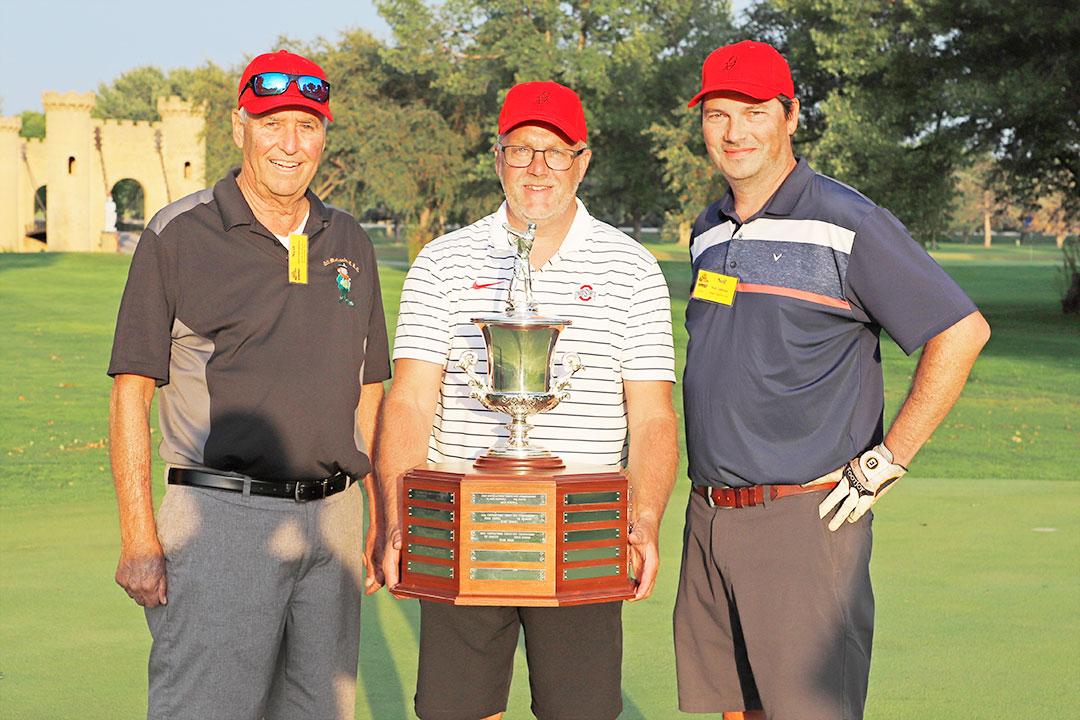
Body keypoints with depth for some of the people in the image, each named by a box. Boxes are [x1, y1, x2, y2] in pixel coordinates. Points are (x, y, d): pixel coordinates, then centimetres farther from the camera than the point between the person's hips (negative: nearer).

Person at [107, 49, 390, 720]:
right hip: (222, 516, -5)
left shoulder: (350, 243, 13)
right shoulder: (178, 235, -2)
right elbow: (132, 390, -4)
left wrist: (384, 523, 13)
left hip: (333, 517, 5)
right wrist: (139, 538, -11)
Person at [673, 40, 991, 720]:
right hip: (710, 514, 7)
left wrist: (885, 462, -11)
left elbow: (963, 331, -11)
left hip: (805, 517, -7)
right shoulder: (709, 232, 14)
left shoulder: (847, 224, -9)